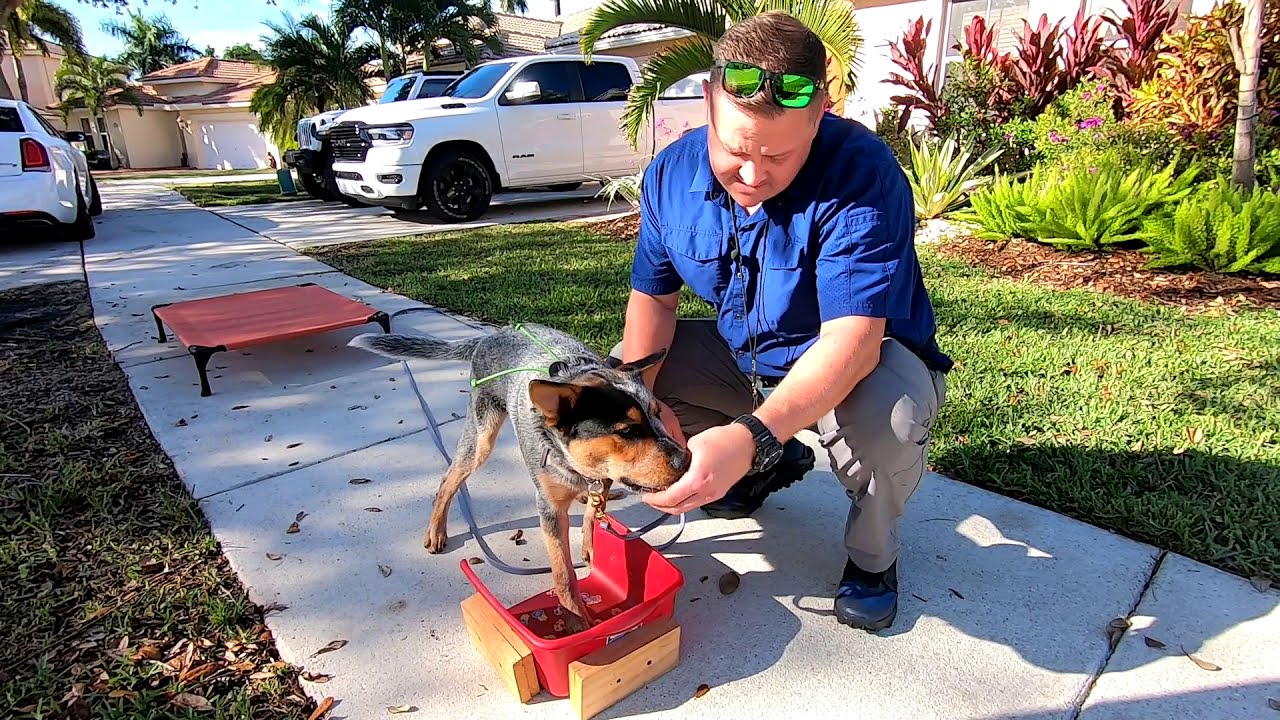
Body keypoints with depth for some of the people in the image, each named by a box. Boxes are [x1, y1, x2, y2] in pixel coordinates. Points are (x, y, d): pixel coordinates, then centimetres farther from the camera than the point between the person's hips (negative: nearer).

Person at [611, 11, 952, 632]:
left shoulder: (861, 174, -29)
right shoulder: (672, 173, -12)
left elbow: (852, 340, -37)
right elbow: (653, 296, -5)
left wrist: (751, 436, -52)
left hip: (863, 361, -5)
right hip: (743, 358, 6)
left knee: (885, 419, -39)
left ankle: (873, 552, 0)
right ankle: (774, 465, 15)